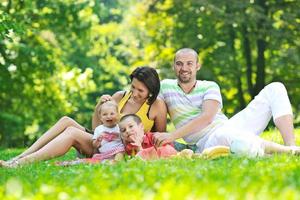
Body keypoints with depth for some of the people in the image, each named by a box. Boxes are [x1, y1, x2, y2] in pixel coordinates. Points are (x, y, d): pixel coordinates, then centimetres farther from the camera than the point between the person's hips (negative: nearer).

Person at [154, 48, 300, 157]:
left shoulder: (210, 87, 8)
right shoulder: (165, 87, 10)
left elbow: (207, 118, -10)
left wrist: (172, 135, -21)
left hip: (232, 127, 4)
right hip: (207, 143, -4)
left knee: (275, 89, -4)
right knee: (224, 135, -45)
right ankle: (284, 150, -31)